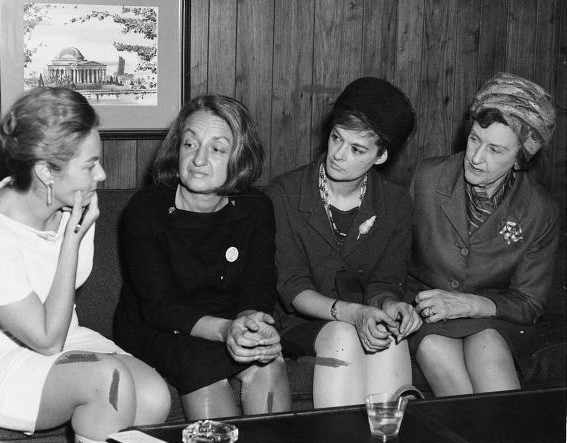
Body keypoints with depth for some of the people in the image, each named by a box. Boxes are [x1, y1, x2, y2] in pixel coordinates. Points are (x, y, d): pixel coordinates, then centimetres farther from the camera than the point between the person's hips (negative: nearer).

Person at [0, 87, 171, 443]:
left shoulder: (74, 203, -5)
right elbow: (47, 341, -21)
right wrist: (73, 238, -23)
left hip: (63, 338, 7)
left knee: (154, 397, -19)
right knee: (109, 374, -31)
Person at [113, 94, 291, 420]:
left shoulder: (256, 209, -5)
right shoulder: (145, 210, -15)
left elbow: (259, 290, -10)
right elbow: (160, 305, -22)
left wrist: (253, 320, -36)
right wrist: (224, 330, -40)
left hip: (230, 323, 3)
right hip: (153, 331, -2)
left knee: (268, 363, -26)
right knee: (201, 365, -32)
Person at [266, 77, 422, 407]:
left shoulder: (396, 204, 3)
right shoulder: (285, 193, -7)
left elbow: (384, 281, 2)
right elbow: (292, 287, -12)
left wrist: (388, 303, -25)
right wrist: (352, 313, -29)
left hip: (365, 319, 2)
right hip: (299, 324, -2)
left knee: (392, 337, -31)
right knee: (343, 337, -34)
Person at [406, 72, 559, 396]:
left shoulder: (539, 213, -7)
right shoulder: (427, 178, -7)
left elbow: (529, 302, -3)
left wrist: (468, 304, -19)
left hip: (494, 317, -1)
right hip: (422, 306, 1)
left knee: (485, 344, -35)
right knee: (434, 347, -33)